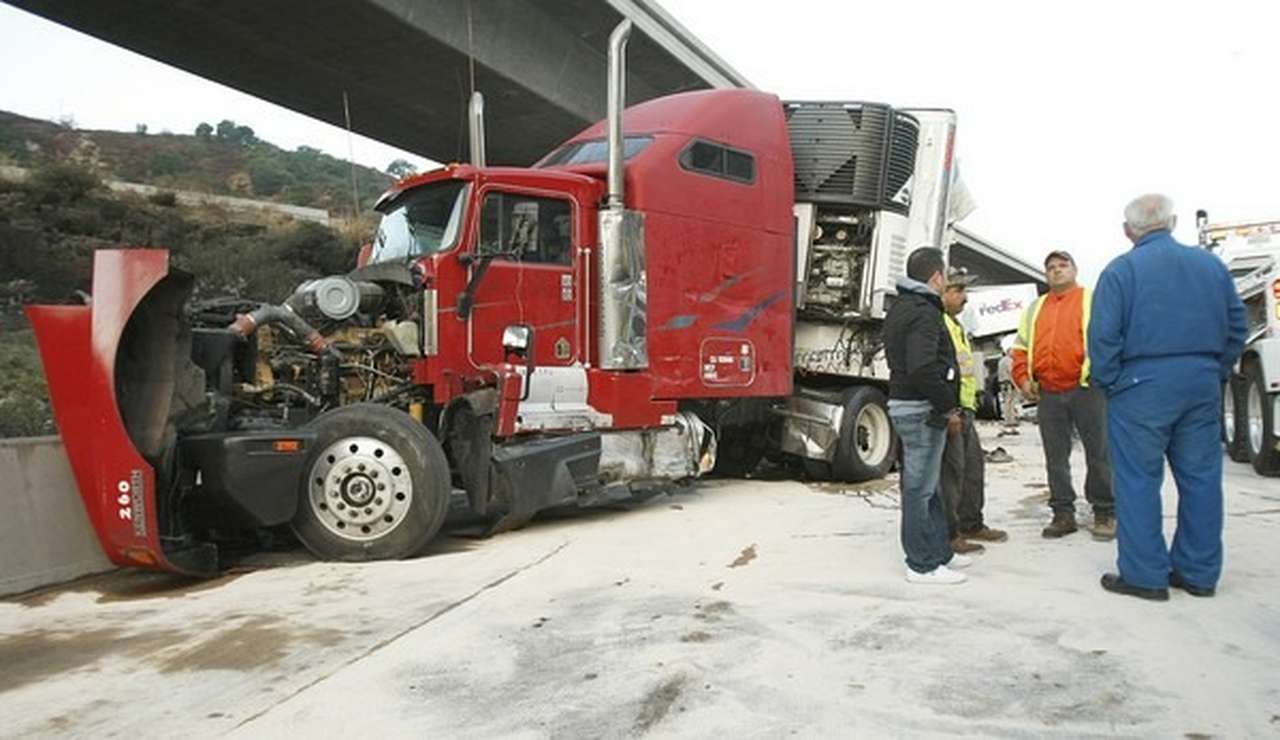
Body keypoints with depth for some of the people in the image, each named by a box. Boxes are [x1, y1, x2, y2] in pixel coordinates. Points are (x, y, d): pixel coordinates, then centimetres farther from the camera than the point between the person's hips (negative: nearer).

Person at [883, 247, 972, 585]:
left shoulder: (900, 307, 16)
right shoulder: (923, 312, -17)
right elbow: (923, 369, -27)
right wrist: (948, 408, -16)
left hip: (904, 402, 11)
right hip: (922, 409, -11)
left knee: (928, 484, 18)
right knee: (920, 487, -3)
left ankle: (939, 552, 30)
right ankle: (923, 565, 5)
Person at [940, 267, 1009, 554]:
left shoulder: (954, 324, 23)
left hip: (964, 408, 11)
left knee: (973, 465, 17)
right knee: (951, 471, -6)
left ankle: (971, 524, 30)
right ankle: (948, 534, 0)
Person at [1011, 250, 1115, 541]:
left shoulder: (1092, 299, 6)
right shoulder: (1035, 308, 18)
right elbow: (1021, 347, 18)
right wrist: (1023, 378, 5)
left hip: (1086, 389, -4)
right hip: (1048, 394, 4)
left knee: (1099, 452, 1)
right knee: (1055, 457, 7)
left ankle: (1105, 513, 12)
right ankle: (1063, 513, 15)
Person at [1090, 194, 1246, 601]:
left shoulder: (1121, 270, -7)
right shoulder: (1211, 264, 9)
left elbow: (1104, 335, -12)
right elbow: (1236, 325, 12)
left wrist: (1109, 383, -1)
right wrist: (1217, 372, 19)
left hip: (1142, 385, -5)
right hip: (1203, 384, 5)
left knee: (1138, 481, 2)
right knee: (1201, 479, 11)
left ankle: (1145, 575, 6)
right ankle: (1199, 573, 20)